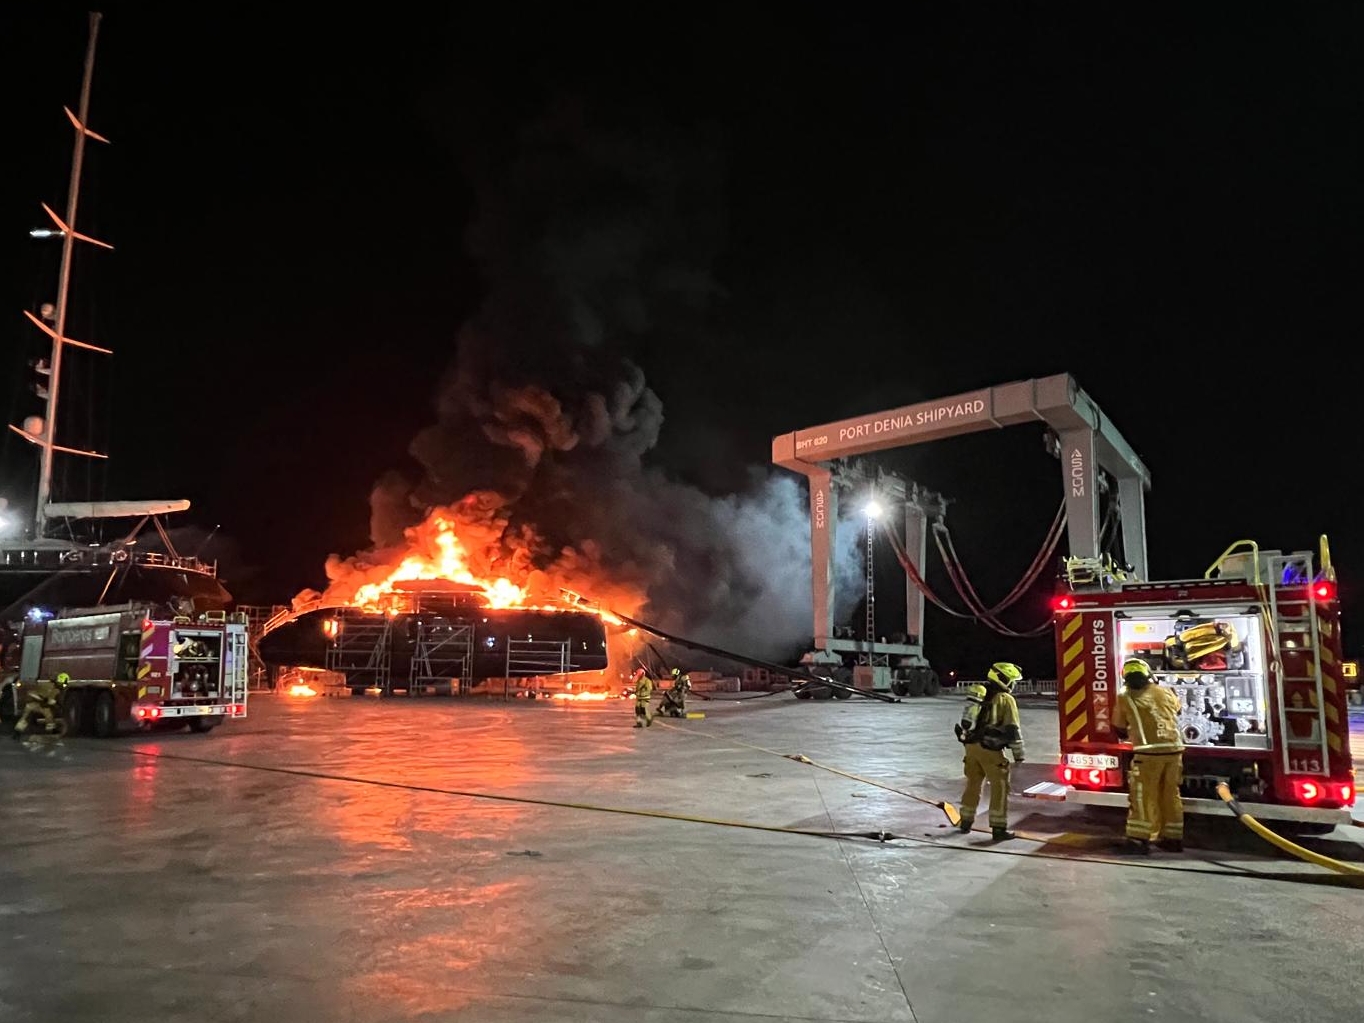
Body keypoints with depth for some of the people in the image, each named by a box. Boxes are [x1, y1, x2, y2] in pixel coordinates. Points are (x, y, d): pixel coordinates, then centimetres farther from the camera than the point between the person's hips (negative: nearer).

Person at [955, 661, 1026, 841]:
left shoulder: (979, 693, 15)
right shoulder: (1006, 699, -8)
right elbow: (1013, 730, -12)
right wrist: (1019, 755, -6)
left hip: (971, 745, 7)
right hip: (989, 749, -7)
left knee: (973, 783, 18)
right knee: (999, 786, 1)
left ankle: (966, 821, 26)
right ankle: (998, 828, 0)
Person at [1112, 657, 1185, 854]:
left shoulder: (1125, 699, 3)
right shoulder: (1165, 693, 14)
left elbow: (1119, 728, 14)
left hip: (1149, 751, -5)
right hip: (1174, 748, 5)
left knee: (1142, 795, 1)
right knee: (1171, 794, 15)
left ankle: (1138, 838, 0)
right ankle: (1173, 838, 23)